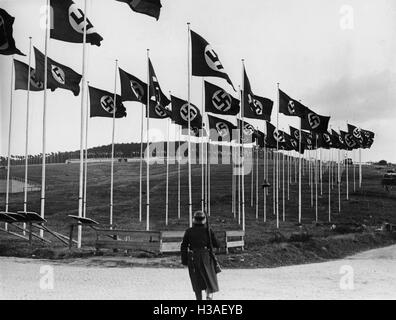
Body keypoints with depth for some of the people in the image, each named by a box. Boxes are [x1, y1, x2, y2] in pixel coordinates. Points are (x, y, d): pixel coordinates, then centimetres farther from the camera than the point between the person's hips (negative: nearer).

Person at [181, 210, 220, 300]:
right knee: (210, 279, 12)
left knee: (197, 281, 15)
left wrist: (184, 260, 6)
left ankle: (199, 298, 17)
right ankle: (209, 295, -11)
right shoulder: (208, 231, -7)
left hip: (193, 259, 2)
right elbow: (217, 245, -3)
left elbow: (183, 247, -2)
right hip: (206, 259, -1)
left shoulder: (189, 231, -2)